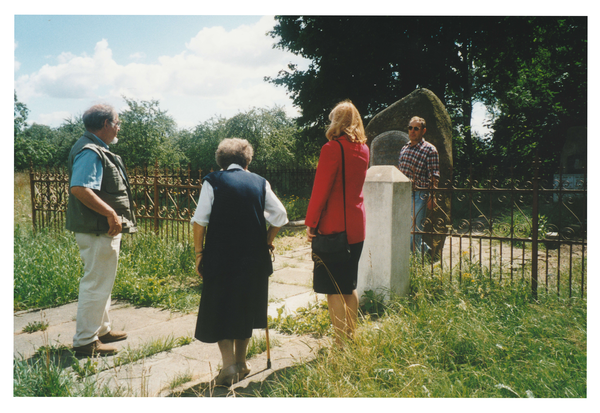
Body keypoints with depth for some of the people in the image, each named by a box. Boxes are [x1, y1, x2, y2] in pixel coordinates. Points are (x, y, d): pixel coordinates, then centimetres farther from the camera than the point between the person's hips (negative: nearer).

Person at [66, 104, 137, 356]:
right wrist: (111, 213, -27)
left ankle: (101, 330, 34)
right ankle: (85, 341, 9)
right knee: (96, 285, -2)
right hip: (97, 231, -11)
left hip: (104, 230, 11)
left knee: (102, 283, 20)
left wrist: (113, 216, 17)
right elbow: (79, 188, -31)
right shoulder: (90, 151, -18)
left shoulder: (96, 149, 16)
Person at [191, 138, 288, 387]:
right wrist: (268, 241, 13)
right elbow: (280, 215, 1)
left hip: (220, 257, -3)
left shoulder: (212, 182, -2)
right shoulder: (260, 183, 5)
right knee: (245, 308, 16)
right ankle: (241, 363, 26)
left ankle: (229, 364, 1)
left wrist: (199, 253, 0)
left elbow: (200, 221, -8)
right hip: (254, 258, 3)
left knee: (220, 310, 8)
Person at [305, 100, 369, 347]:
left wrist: (311, 222, -9)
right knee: (349, 287, 18)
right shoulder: (363, 149, 8)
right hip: (356, 225, 8)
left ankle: (341, 344, 5)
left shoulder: (332, 148, -14)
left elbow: (321, 189, -15)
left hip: (333, 226, -8)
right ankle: (352, 338, 28)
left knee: (333, 289, 0)